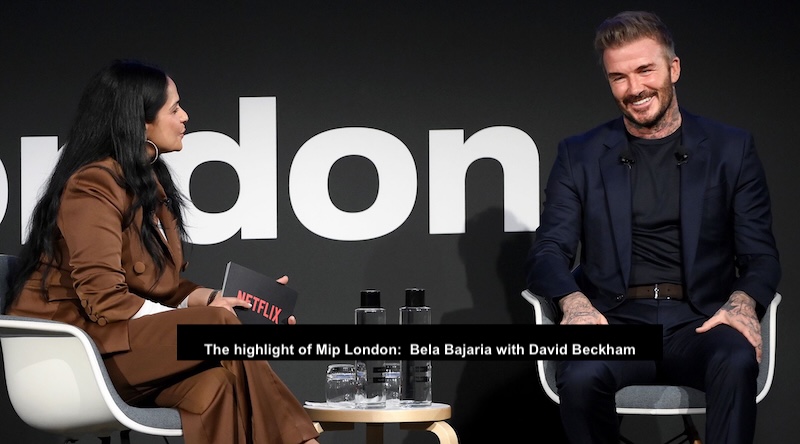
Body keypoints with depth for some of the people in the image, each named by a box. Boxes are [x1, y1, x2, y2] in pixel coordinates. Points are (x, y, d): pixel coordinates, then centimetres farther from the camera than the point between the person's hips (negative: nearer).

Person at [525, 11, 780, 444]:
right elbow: (548, 252, 8)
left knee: (737, 362, -35)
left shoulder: (731, 149, 13)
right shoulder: (580, 155, 14)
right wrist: (574, 302, -16)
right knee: (581, 376, -34)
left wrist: (742, 303, -13)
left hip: (697, 323, 0)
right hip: (615, 320, 0)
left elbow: (760, 255, 10)